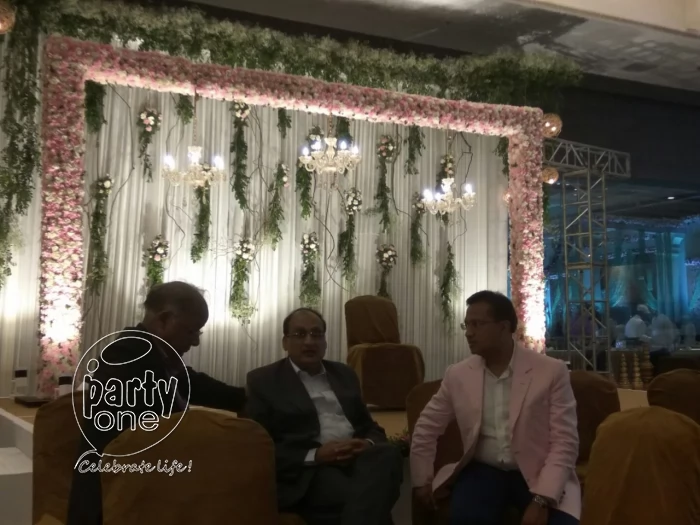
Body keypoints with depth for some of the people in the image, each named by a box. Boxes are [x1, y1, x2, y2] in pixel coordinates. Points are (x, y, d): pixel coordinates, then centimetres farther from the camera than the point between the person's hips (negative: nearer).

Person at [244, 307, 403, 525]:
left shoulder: (344, 374, 23)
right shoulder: (263, 380, 8)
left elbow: (370, 426, 22)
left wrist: (369, 444, -3)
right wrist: (314, 456, -14)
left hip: (357, 458, 6)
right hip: (309, 471, -6)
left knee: (387, 454, -31)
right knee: (366, 497, -37)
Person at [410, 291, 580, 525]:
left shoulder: (552, 371, -6)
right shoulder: (457, 375, 3)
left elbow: (564, 441, -9)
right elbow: (426, 428, 15)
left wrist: (541, 499, -20)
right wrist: (422, 479, 9)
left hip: (539, 475, -1)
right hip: (482, 471, 2)